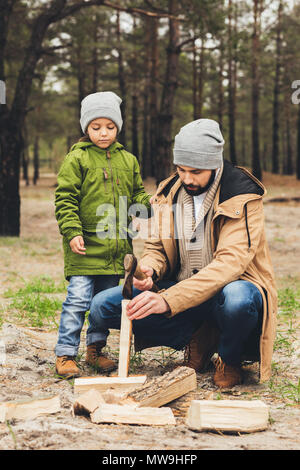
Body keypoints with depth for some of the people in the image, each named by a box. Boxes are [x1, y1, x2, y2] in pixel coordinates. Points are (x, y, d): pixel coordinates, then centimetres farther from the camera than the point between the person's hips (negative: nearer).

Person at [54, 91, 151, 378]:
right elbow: (65, 199, -5)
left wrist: (148, 203, -1)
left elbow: (136, 195, 21)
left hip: (116, 246, 5)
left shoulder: (128, 161, 12)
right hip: (85, 246, -5)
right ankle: (65, 354, 1)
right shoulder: (76, 159, -2)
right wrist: (72, 232, -14)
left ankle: (94, 349, 26)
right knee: (78, 298, -9)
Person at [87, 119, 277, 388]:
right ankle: (199, 341, -2)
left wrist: (168, 300, -38)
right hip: (180, 289, 5)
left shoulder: (243, 196, -16)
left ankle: (230, 358, -5)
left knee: (237, 298, -43)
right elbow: (157, 248, 13)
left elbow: (230, 263, -28)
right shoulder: (169, 193, 2)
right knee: (102, 306, -11)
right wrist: (149, 269, -15)